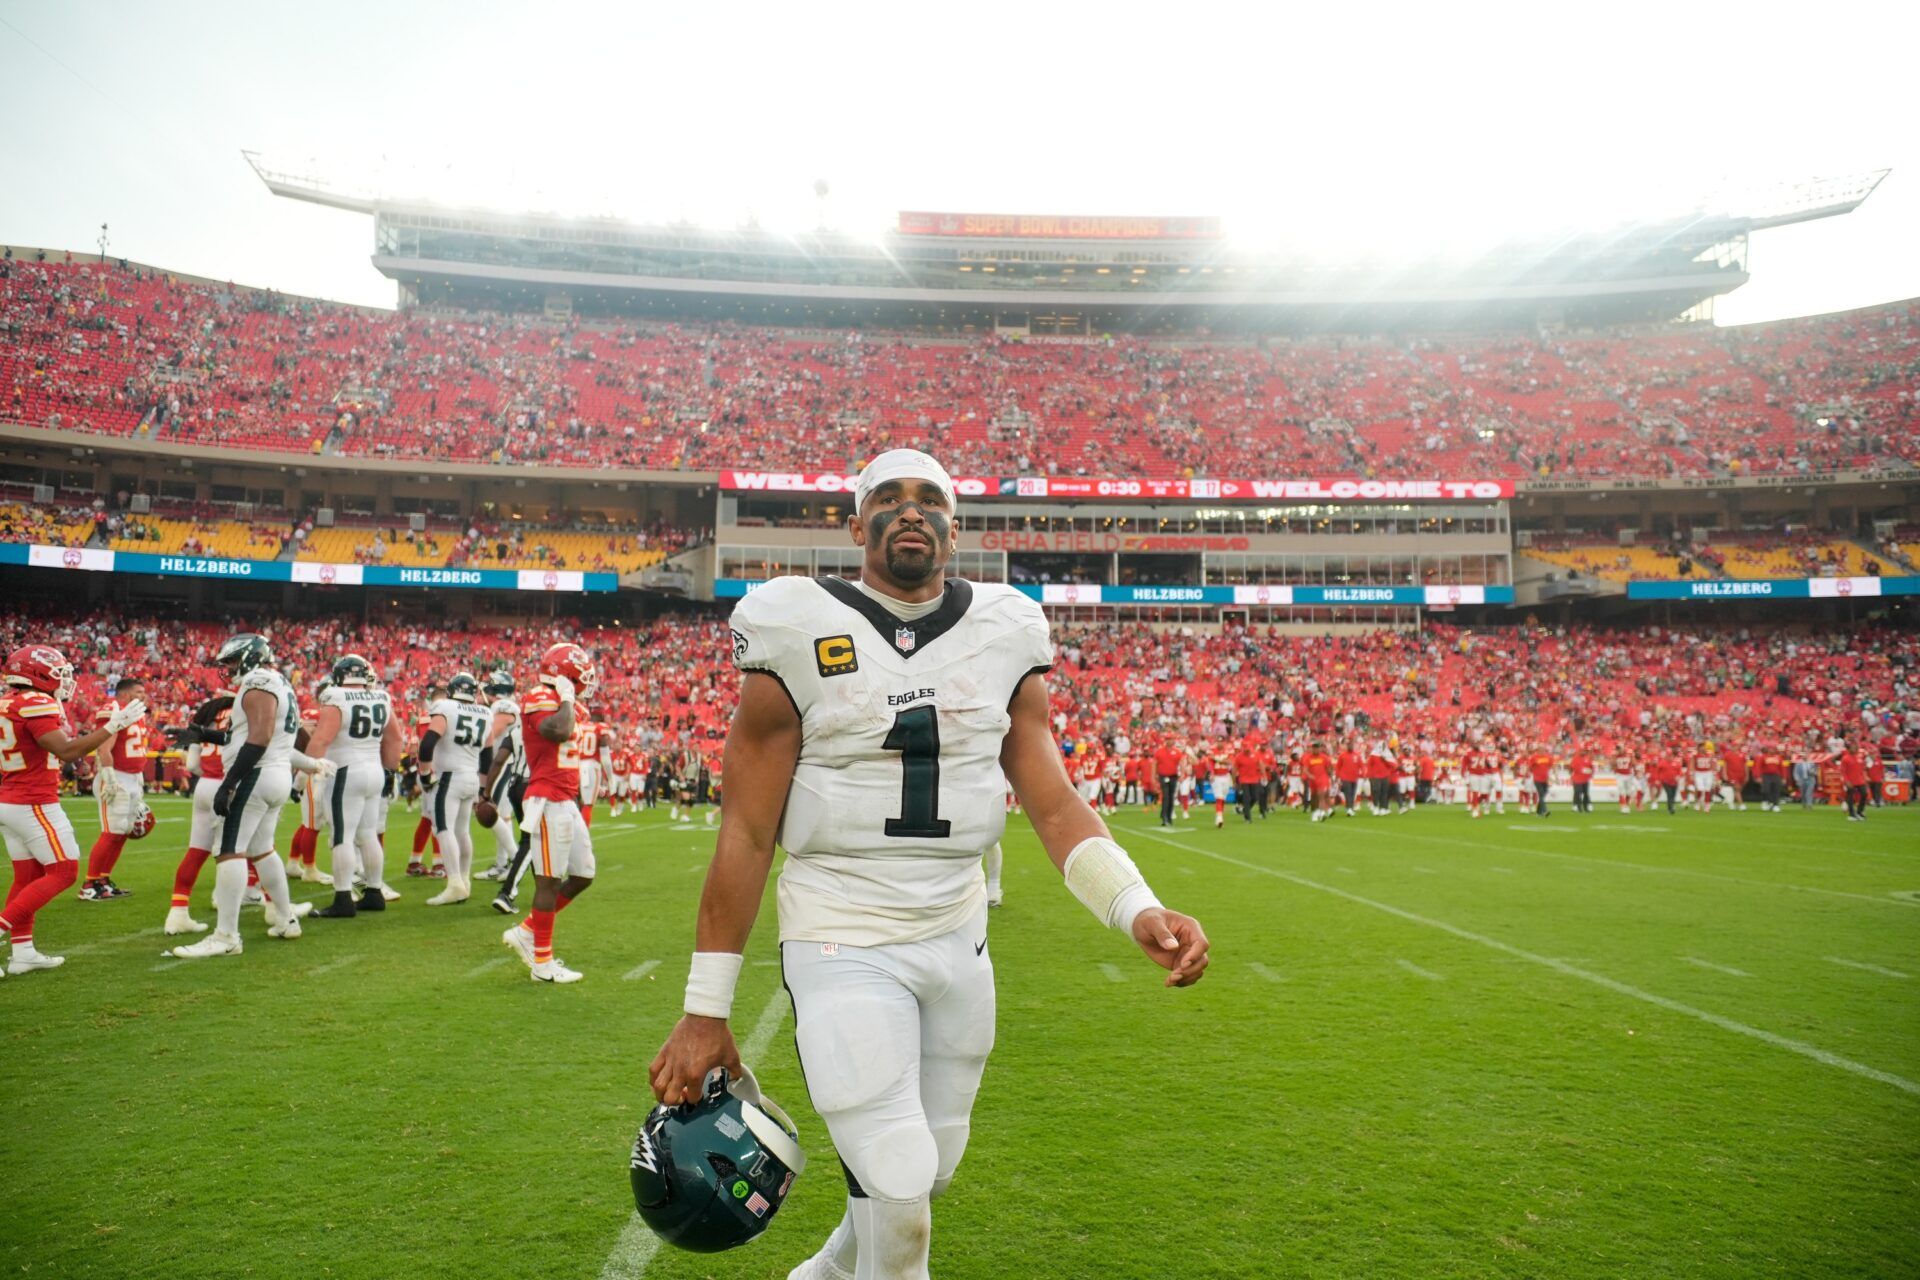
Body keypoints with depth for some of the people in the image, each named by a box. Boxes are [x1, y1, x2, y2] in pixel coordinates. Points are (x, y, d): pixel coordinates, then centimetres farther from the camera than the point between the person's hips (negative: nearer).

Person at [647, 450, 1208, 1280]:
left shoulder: (1005, 640, 1)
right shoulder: (801, 641, -10)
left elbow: (1055, 806, -1)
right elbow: (746, 836, -7)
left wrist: (1138, 909, -18)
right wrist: (705, 1011, -6)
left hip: (957, 939, 5)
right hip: (842, 944, -4)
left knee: (926, 1174, 18)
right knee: (899, 1191, -8)